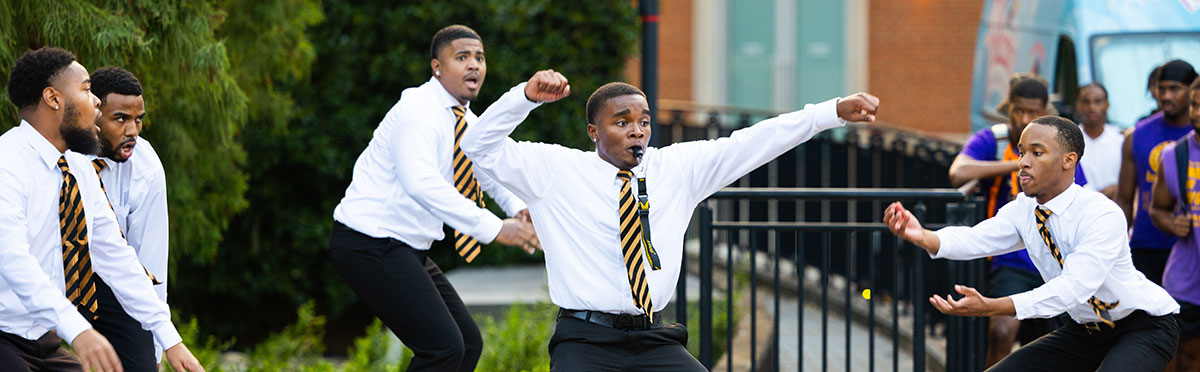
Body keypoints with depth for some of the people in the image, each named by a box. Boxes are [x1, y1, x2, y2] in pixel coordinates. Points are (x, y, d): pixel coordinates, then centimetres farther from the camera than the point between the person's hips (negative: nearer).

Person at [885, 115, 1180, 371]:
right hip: (1085, 330, 8)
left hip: (1144, 327, -8)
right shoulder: (1023, 211, -3)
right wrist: (922, 237, -42)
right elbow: (976, 239, -20)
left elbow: (1074, 287, -37)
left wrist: (991, 307, -47)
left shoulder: (1102, 214, -27)